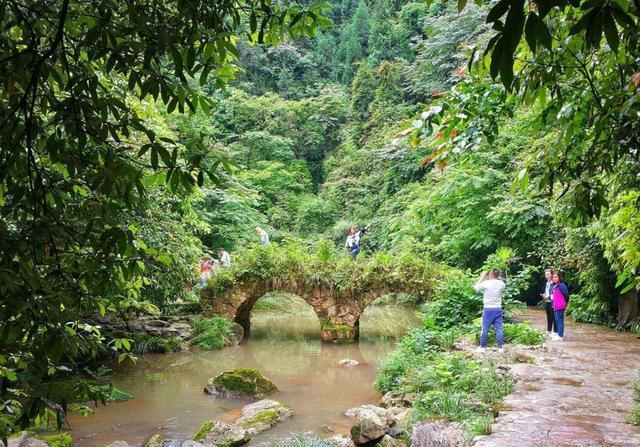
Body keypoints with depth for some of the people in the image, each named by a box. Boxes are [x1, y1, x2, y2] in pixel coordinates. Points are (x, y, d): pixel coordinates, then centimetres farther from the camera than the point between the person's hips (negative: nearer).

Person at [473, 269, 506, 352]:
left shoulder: (486, 283, -10)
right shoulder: (501, 284, 0)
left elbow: (476, 287, 7)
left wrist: (482, 278, 12)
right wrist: (497, 278, 20)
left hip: (488, 309, -3)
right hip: (498, 309, 3)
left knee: (485, 328, 4)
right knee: (499, 328, 5)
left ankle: (482, 346, 10)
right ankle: (500, 347, 7)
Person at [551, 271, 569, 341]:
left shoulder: (561, 285, -16)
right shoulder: (555, 286, 13)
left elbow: (566, 295, -16)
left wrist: (566, 303, -3)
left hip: (560, 306, -10)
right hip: (556, 306, 10)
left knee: (560, 320, -4)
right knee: (557, 320, 16)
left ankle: (560, 336, 0)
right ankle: (559, 334, 26)